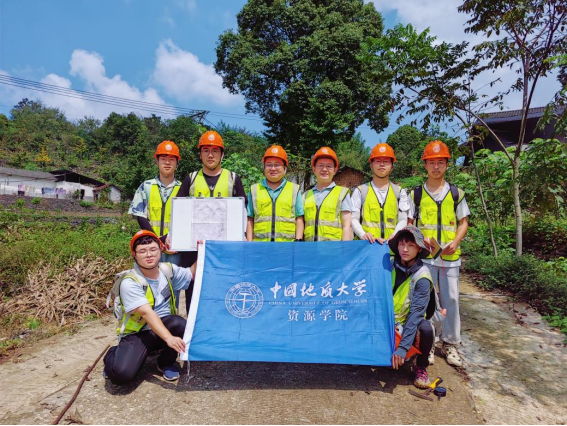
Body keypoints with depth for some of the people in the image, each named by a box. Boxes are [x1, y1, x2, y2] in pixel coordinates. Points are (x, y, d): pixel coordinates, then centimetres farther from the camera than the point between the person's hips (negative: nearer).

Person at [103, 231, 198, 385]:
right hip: (138, 333, -4)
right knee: (121, 374, -27)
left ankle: (166, 363, 0)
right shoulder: (130, 282, -19)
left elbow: (192, 274, 14)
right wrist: (169, 338, -43)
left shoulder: (168, 270, -2)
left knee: (180, 324, -31)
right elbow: (147, 313, -31)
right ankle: (114, 355, 12)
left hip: (164, 326, 4)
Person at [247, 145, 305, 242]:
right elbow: (250, 220, 14)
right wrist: (249, 243, 5)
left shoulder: (295, 189, 13)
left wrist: (298, 241, -1)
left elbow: (299, 219, 10)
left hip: (287, 246, 0)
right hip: (260, 245, 1)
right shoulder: (254, 190, 16)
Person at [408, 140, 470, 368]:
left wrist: (456, 242, -8)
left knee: (450, 300, 7)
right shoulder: (416, 194, 4)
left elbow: (463, 222, 10)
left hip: (450, 256, 1)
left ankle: (450, 344, 23)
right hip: (424, 256, -1)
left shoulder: (456, 193, 7)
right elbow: (408, 224, 5)